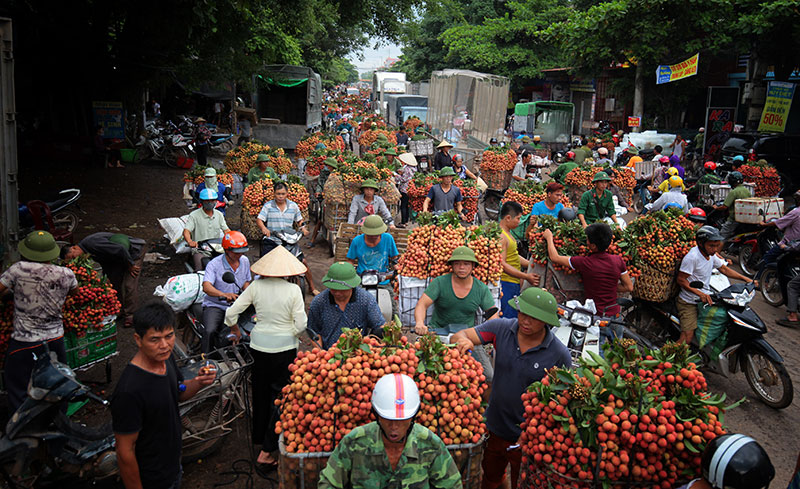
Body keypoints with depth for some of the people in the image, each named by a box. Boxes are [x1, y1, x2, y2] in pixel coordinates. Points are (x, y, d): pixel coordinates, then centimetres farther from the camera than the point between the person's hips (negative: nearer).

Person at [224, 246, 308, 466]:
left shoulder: (256, 287, -7)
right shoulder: (293, 290, -13)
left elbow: (231, 313, -4)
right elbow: (301, 323, -13)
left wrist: (236, 331, 15)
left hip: (259, 345, 3)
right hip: (285, 347, -3)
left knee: (260, 392, 20)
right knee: (280, 396, 8)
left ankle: (259, 438, 37)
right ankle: (267, 450, 7)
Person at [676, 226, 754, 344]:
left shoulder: (711, 254, 3)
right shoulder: (692, 257, -22)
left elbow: (724, 269, 18)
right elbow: (681, 280, -21)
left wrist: (746, 279, 10)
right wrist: (700, 294, -30)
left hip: (704, 299, 8)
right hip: (688, 303, -8)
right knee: (687, 338, -16)